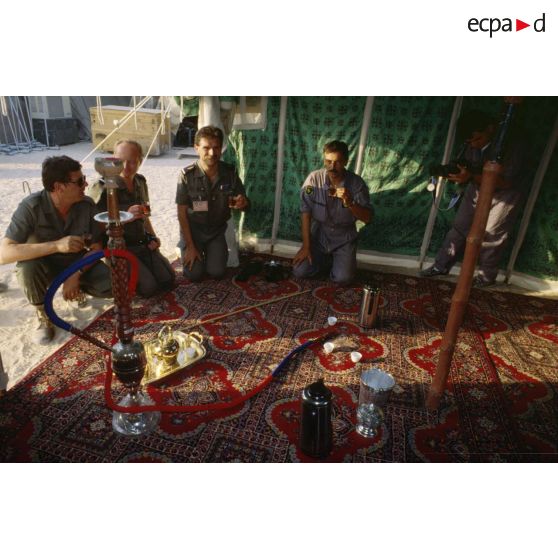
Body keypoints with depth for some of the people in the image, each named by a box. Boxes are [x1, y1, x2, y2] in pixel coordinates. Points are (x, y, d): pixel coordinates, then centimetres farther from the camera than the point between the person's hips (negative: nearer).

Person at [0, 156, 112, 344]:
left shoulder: (87, 205, -17)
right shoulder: (31, 207, -26)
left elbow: (96, 248, -10)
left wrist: (76, 274, -27)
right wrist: (56, 245, -43)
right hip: (42, 265, -2)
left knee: (112, 285, -22)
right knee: (28, 267, -36)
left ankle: (79, 286, 13)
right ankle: (43, 316, -8)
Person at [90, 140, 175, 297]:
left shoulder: (140, 182, 6)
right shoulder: (103, 187, -15)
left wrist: (153, 237, 6)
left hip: (143, 244, 6)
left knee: (168, 280, -4)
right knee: (148, 287, -20)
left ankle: (131, 276, 20)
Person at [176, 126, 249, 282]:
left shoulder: (230, 173, -13)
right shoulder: (187, 175, -19)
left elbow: (245, 203, -3)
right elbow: (182, 213, -13)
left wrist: (244, 203, -29)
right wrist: (190, 246, -13)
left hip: (217, 230, 2)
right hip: (193, 229, -2)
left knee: (216, 272, -11)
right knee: (194, 274, -11)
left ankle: (210, 252, 23)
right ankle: (185, 247, 21)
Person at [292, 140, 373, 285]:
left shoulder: (357, 183, -15)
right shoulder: (314, 178, -14)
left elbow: (367, 218, -14)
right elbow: (305, 213, -12)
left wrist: (349, 202, -34)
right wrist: (306, 246, -14)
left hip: (344, 238, -1)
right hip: (318, 235, 1)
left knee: (342, 279, -18)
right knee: (299, 272, -12)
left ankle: (340, 261, 18)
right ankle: (328, 260, 18)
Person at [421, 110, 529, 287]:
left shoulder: (512, 144, -30)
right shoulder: (473, 144, -12)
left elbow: (506, 181, -31)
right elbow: (468, 166, -2)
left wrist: (471, 177, -43)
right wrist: (458, 173, -28)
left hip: (505, 192, -5)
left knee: (491, 234, -6)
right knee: (460, 226, 3)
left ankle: (487, 275, 11)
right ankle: (442, 265, 12)